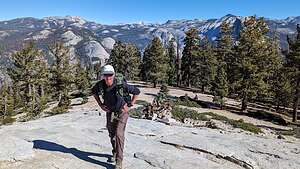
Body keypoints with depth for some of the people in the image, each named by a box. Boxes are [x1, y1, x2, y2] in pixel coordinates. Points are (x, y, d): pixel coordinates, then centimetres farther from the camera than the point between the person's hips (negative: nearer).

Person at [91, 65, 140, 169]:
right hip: (110, 112, 5)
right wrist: (100, 104, 1)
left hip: (122, 112, -5)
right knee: (112, 134, 17)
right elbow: (94, 91, 10)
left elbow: (136, 91, -16)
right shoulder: (100, 85, -15)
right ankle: (115, 153, 41)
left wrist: (130, 105, -15)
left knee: (119, 134, -13)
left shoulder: (121, 84, -28)